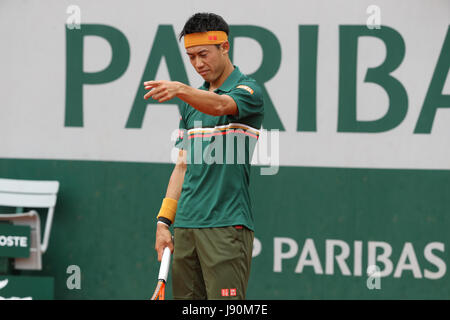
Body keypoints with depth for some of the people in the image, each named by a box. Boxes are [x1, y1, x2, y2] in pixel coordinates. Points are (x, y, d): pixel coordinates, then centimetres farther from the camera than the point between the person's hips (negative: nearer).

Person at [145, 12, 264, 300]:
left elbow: (219, 105, -27)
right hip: (186, 227, 7)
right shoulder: (192, 100, 19)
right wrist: (164, 221, 11)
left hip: (226, 225, -7)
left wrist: (179, 89, -44)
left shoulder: (248, 90, -3)